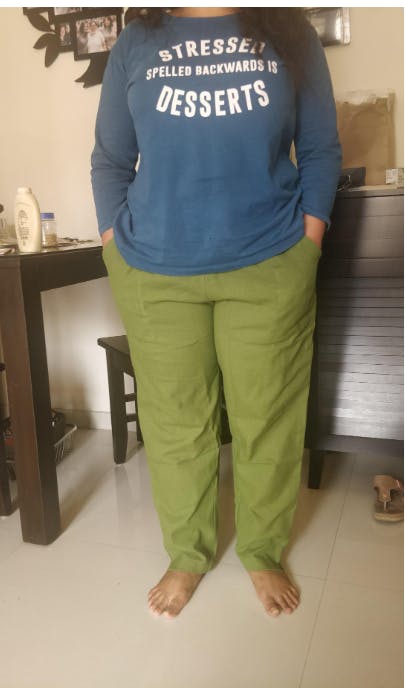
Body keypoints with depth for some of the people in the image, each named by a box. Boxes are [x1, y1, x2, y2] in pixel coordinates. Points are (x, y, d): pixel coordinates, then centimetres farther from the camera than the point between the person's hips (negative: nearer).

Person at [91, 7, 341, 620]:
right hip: (156, 275, 1)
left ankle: (263, 552, 29)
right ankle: (188, 554, 28)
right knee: (173, 423, 7)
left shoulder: (290, 34, 9)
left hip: (270, 268, 0)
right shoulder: (136, 43, 9)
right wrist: (118, 247, 1)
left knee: (267, 418, 7)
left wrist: (309, 241, -2)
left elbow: (321, 149, 9)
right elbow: (109, 161, 11)